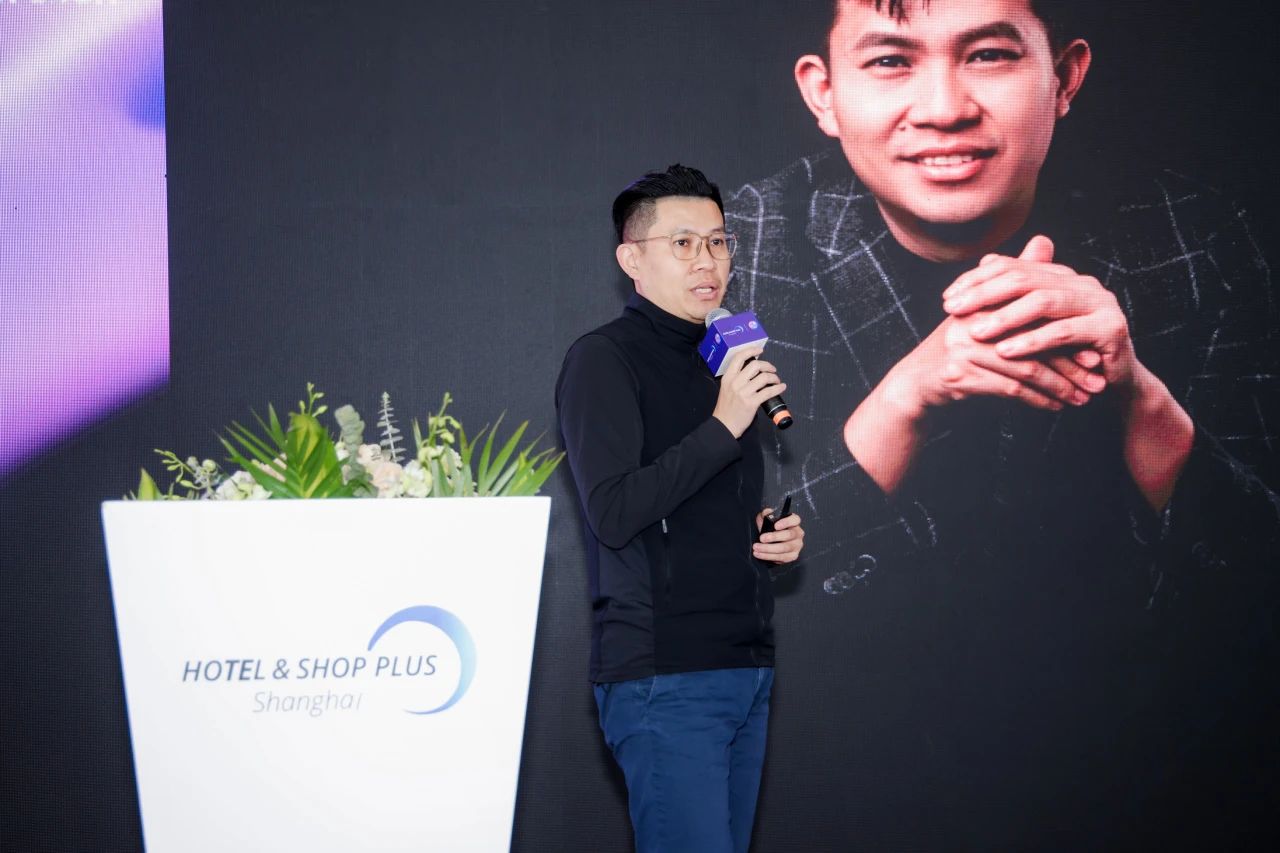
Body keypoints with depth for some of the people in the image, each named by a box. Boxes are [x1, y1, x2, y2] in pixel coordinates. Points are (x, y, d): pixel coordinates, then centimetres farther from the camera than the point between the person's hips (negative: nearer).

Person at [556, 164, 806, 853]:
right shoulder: (604, 360, -5)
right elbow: (613, 512, -17)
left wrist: (777, 540, 11)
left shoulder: (727, 364, 21)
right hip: (663, 674, -8)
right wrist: (723, 427, -17)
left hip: (746, 668, 8)